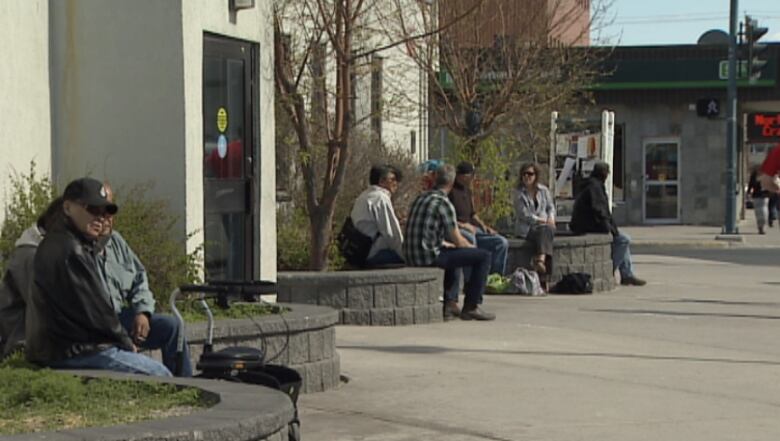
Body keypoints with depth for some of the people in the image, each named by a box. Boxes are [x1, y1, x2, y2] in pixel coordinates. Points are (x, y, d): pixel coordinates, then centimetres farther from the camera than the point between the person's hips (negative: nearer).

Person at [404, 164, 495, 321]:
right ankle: (471, 306, 0)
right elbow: (458, 241, -9)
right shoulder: (443, 203, -12)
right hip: (430, 257, -9)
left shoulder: (420, 199, 14)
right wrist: (473, 248, 11)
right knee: (484, 256, -5)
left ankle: (450, 304, 31)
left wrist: (447, 244, 35)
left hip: (413, 257, 9)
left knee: (454, 254, 38)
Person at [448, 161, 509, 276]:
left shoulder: (467, 191, 17)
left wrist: (484, 226, 8)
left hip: (470, 229, 9)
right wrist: (463, 225, -19)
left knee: (502, 242, -5)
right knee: (470, 238, -41)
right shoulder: (450, 191, -10)